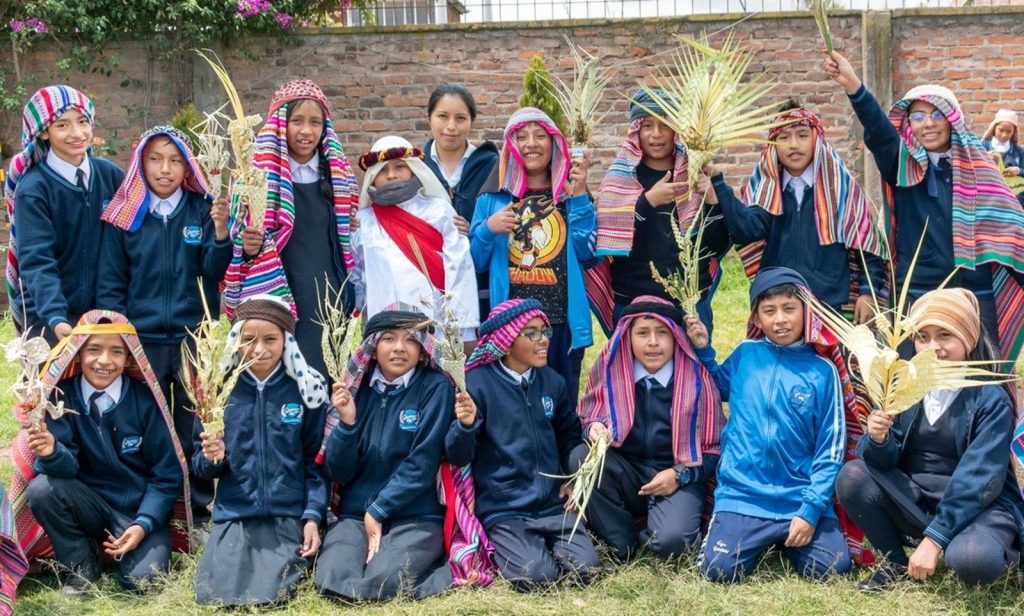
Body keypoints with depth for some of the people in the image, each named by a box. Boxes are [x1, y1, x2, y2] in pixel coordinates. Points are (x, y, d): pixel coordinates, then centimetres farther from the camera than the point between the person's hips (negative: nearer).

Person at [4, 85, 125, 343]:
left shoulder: (110, 174, 1)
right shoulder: (33, 189, -12)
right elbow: (36, 261, -20)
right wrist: (55, 317, -32)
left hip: (102, 310, 4)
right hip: (45, 314, -4)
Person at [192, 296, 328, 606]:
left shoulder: (305, 390, -1)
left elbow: (315, 461, 4)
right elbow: (201, 466, 8)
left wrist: (312, 517, -6)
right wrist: (211, 458, -15)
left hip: (289, 516, -1)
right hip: (233, 515, 2)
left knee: (270, 593, -20)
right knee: (214, 593, -16)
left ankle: (293, 561, 11)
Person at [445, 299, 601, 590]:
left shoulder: (552, 381, 6)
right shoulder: (477, 383, -10)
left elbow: (569, 434, 23)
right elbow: (457, 457, -11)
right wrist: (465, 426, -31)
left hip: (552, 504, 5)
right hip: (503, 508, -4)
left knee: (585, 568, -15)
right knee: (536, 576, -24)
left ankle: (541, 544, 14)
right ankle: (503, 547, 8)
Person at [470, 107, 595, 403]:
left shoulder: (569, 194, 8)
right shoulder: (493, 197, 8)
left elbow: (587, 253, -3)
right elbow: (475, 262, 10)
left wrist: (580, 197, -10)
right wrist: (488, 230, -9)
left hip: (563, 321, 0)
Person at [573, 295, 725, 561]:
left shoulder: (697, 377, -6)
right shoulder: (609, 368, -2)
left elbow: (715, 445, 1)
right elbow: (587, 419, 7)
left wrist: (680, 475, -14)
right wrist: (595, 428, -18)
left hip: (679, 479, -3)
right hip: (625, 473, 3)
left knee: (671, 540, -33)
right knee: (581, 457, -28)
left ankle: (643, 536, 6)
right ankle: (621, 544, -10)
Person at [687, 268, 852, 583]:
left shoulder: (822, 371, -1)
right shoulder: (744, 355, 5)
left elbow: (831, 448, -1)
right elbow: (720, 389, 27)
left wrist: (811, 509, -9)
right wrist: (702, 350, 10)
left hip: (802, 498, 0)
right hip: (743, 494, 1)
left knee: (831, 567, -17)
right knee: (718, 569, -19)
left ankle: (788, 541, 15)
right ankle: (762, 540, 15)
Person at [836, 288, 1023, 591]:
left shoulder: (991, 399, -11)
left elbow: (978, 480, -17)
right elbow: (885, 462, -3)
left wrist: (934, 538, -25)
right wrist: (878, 440, -28)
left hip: (978, 505, -4)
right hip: (913, 499, 4)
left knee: (971, 558, -37)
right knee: (853, 475, -20)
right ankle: (896, 563, -1)